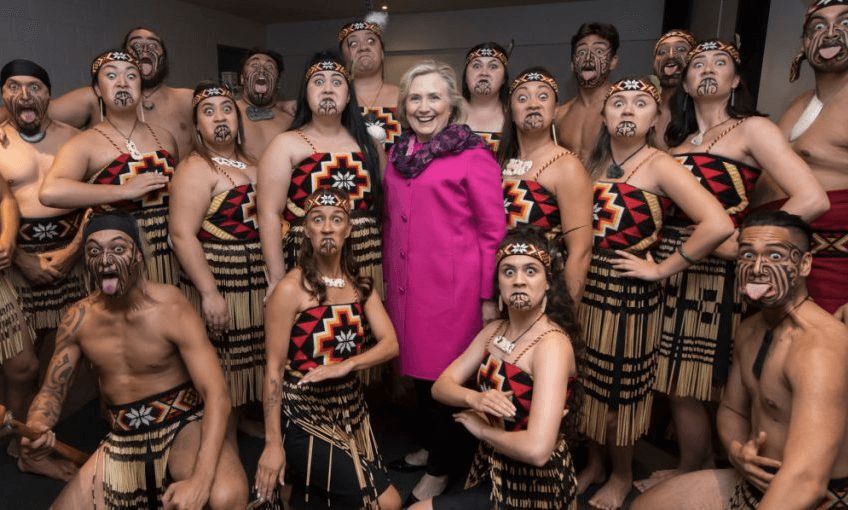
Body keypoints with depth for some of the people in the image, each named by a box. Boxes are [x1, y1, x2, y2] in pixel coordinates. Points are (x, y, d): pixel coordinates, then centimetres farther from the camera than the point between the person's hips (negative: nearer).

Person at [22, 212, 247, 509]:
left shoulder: (171, 310, -19)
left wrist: (199, 482, -36)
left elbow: (216, 395, -24)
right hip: (123, 441, 6)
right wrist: (35, 427, -20)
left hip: (184, 427, -6)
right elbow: (52, 390, 7)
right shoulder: (77, 321, -2)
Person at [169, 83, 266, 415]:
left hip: (257, 284, 7)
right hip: (221, 285, -7)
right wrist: (209, 293, -23)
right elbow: (182, 233, -18)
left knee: (250, 362, 18)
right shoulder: (197, 168, -10)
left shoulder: (250, 163, 13)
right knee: (221, 373, 4)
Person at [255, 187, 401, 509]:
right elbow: (274, 369, -14)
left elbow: (391, 344, -6)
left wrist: (346, 365, -24)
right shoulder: (291, 289, -15)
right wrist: (273, 443, -14)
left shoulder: (360, 285, 3)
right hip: (305, 417, -6)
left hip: (351, 410, 6)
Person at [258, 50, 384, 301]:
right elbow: (269, 213, -6)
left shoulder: (369, 146, 12)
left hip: (367, 268, 3)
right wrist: (277, 279, -12)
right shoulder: (285, 144, 1)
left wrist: (386, 268, 7)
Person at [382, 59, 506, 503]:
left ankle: (440, 468, 28)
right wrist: (387, 274, 16)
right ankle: (429, 445, 41)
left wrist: (488, 297, -10)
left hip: (451, 287, -5)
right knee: (418, 369, 17)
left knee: (445, 376, 6)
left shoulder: (473, 155, -8)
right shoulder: (397, 154, 10)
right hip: (405, 283, 6)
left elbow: (493, 231, -9)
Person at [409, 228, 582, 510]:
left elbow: (537, 449, -33)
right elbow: (441, 386, -1)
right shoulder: (494, 331, 0)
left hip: (532, 486, -7)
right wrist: (474, 398, -22)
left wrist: (481, 429, -16)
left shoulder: (553, 344, -24)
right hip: (491, 473, 7)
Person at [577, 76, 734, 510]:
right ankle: (593, 463, 39)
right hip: (586, 288, 5)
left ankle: (621, 475, 34)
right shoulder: (594, 163, 8)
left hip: (629, 294, -5)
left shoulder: (660, 166, -10)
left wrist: (661, 269, -16)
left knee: (621, 388, 10)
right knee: (588, 383, 16)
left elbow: (718, 225, -23)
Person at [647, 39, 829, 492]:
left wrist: (740, 245, -15)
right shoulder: (676, 139, 15)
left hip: (716, 271, -5)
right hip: (671, 269, 6)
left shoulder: (752, 129, -4)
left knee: (708, 382, 4)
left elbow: (813, 199, -15)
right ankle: (690, 471, 34)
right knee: (677, 379, 14)